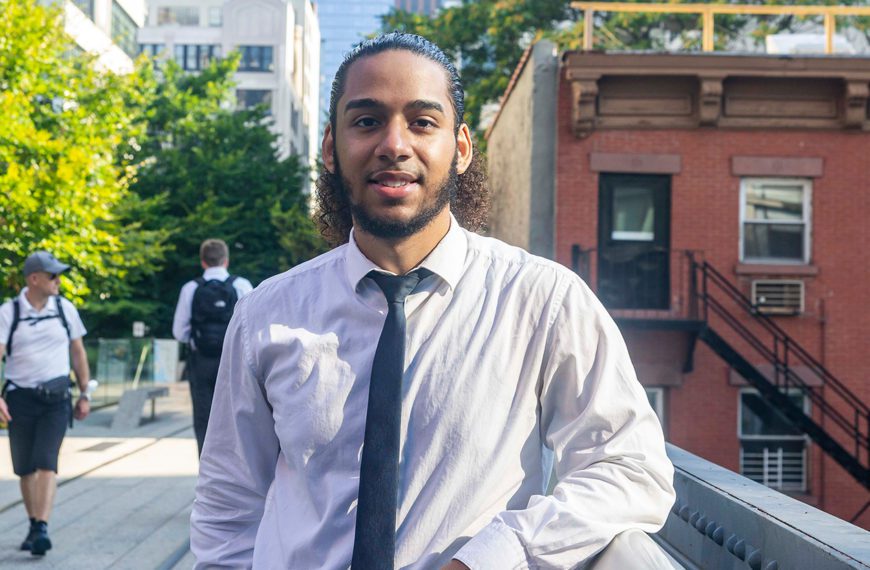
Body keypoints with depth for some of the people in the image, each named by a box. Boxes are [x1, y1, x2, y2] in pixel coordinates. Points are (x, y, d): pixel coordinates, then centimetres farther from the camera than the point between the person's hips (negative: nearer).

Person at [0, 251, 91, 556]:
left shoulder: (65, 308, 4)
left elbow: (78, 353, 12)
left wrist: (84, 394, 11)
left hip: (56, 397, 0)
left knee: (46, 462, -13)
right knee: (25, 468, 8)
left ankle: (42, 528, -16)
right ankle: (33, 525, 24)